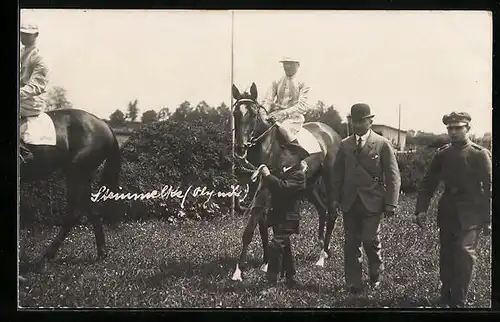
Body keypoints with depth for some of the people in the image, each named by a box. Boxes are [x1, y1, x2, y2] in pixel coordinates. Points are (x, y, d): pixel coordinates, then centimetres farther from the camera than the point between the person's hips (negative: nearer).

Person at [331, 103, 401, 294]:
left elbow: (393, 176, -3)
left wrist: (391, 203, -8)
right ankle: (353, 284, 13)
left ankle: (376, 276, 24)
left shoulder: (383, 144, -1)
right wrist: (336, 198, 5)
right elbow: (338, 174, 13)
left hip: (372, 202, -3)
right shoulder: (345, 145, 10)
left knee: (370, 240, -3)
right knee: (351, 243, 5)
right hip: (349, 203, 3)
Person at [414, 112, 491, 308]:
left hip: (470, 215, -4)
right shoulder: (442, 154, 6)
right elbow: (428, 182, 8)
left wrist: (487, 220, -8)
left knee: (464, 253, -14)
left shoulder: (480, 154, -5)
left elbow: (489, 188, -5)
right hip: (447, 212, 4)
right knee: (446, 256, 10)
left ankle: (458, 301, -7)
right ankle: (446, 295, 25)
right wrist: (421, 209, -3)